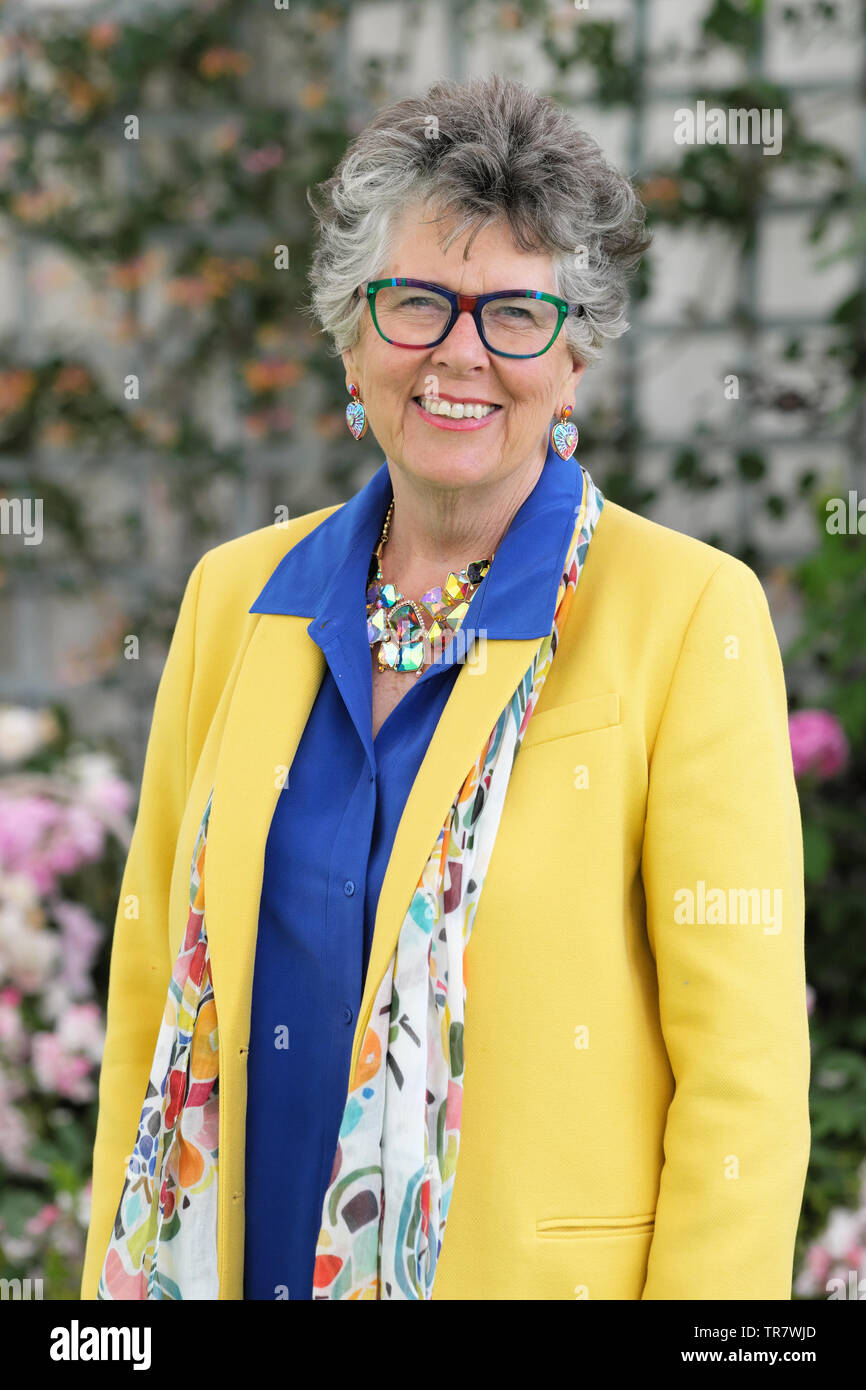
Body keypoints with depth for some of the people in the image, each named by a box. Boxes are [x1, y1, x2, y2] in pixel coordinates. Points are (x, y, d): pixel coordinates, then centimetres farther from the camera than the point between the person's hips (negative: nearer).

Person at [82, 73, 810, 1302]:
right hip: (239, 1258, 4)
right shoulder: (235, 596, 5)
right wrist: (118, 1278, 5)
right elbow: (152, 986, 10)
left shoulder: (690, 614, -9)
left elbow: (743, 1070, -12)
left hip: (545, 1269, -4)